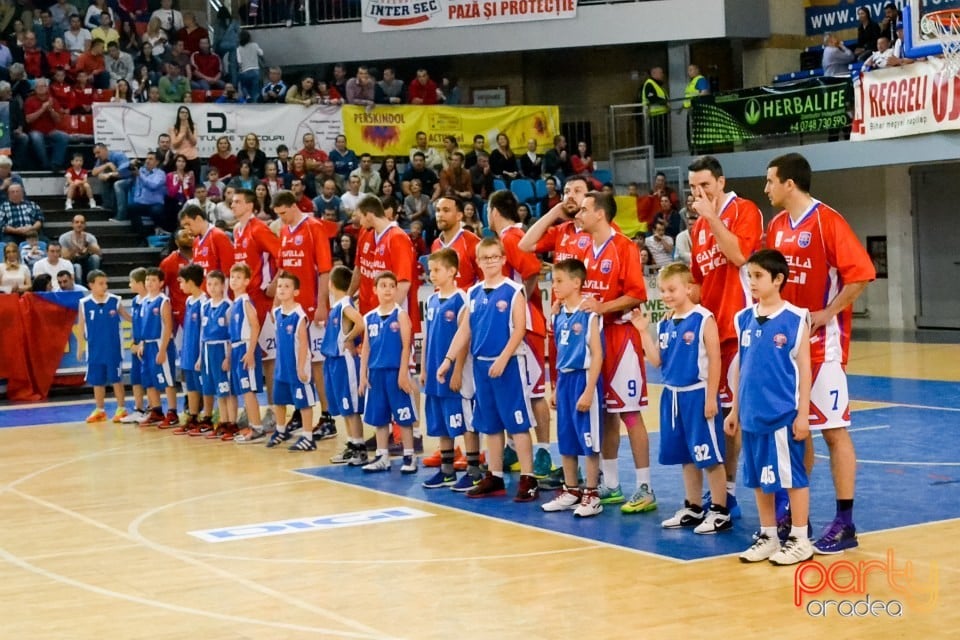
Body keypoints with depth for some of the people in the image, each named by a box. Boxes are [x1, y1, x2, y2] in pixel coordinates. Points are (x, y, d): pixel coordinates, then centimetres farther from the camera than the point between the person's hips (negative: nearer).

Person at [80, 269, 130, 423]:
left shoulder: (115, 300, -5)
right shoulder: (84, 304, -3)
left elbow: (128, 317, 5)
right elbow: (81, 327, 4)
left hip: (113, 349, -2)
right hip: (95, 350, 2)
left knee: (116, 378, 3)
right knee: (97, 381, 10)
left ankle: (121, 409, 13)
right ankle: (99, 410, 22)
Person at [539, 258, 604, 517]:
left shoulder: (588, 315, -13)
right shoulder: (559, 315, 9)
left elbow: (597, 355, -14)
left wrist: (588, 390, -18)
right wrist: (557, 387, 16)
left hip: (583, 378, -7)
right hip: (564, 380, 7)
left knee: (588, 440, 0)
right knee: (566, 440, 13)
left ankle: (592, 495, 9)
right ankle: (571, 491, 24)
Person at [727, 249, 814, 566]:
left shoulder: (796, 319, -7)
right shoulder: (744, 319, 7)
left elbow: (804, 369, -6)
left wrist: (803, 413, -9)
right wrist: (735, 410, 13)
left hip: (784, 415, -5)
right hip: (753, 415, 5)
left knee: (791, 475, 2)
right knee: (759, 478, 12)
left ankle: (800, 540, 13)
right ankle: (768, 536, 24)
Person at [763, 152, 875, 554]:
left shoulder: (828, 222, -13)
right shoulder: (776, 226, 9)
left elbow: (861, 274, -19)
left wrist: (825, 315, -18)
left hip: (822, 342, -7)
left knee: (833, 429, -3)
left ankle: (844, 523, 2)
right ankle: (794, 513, 22)